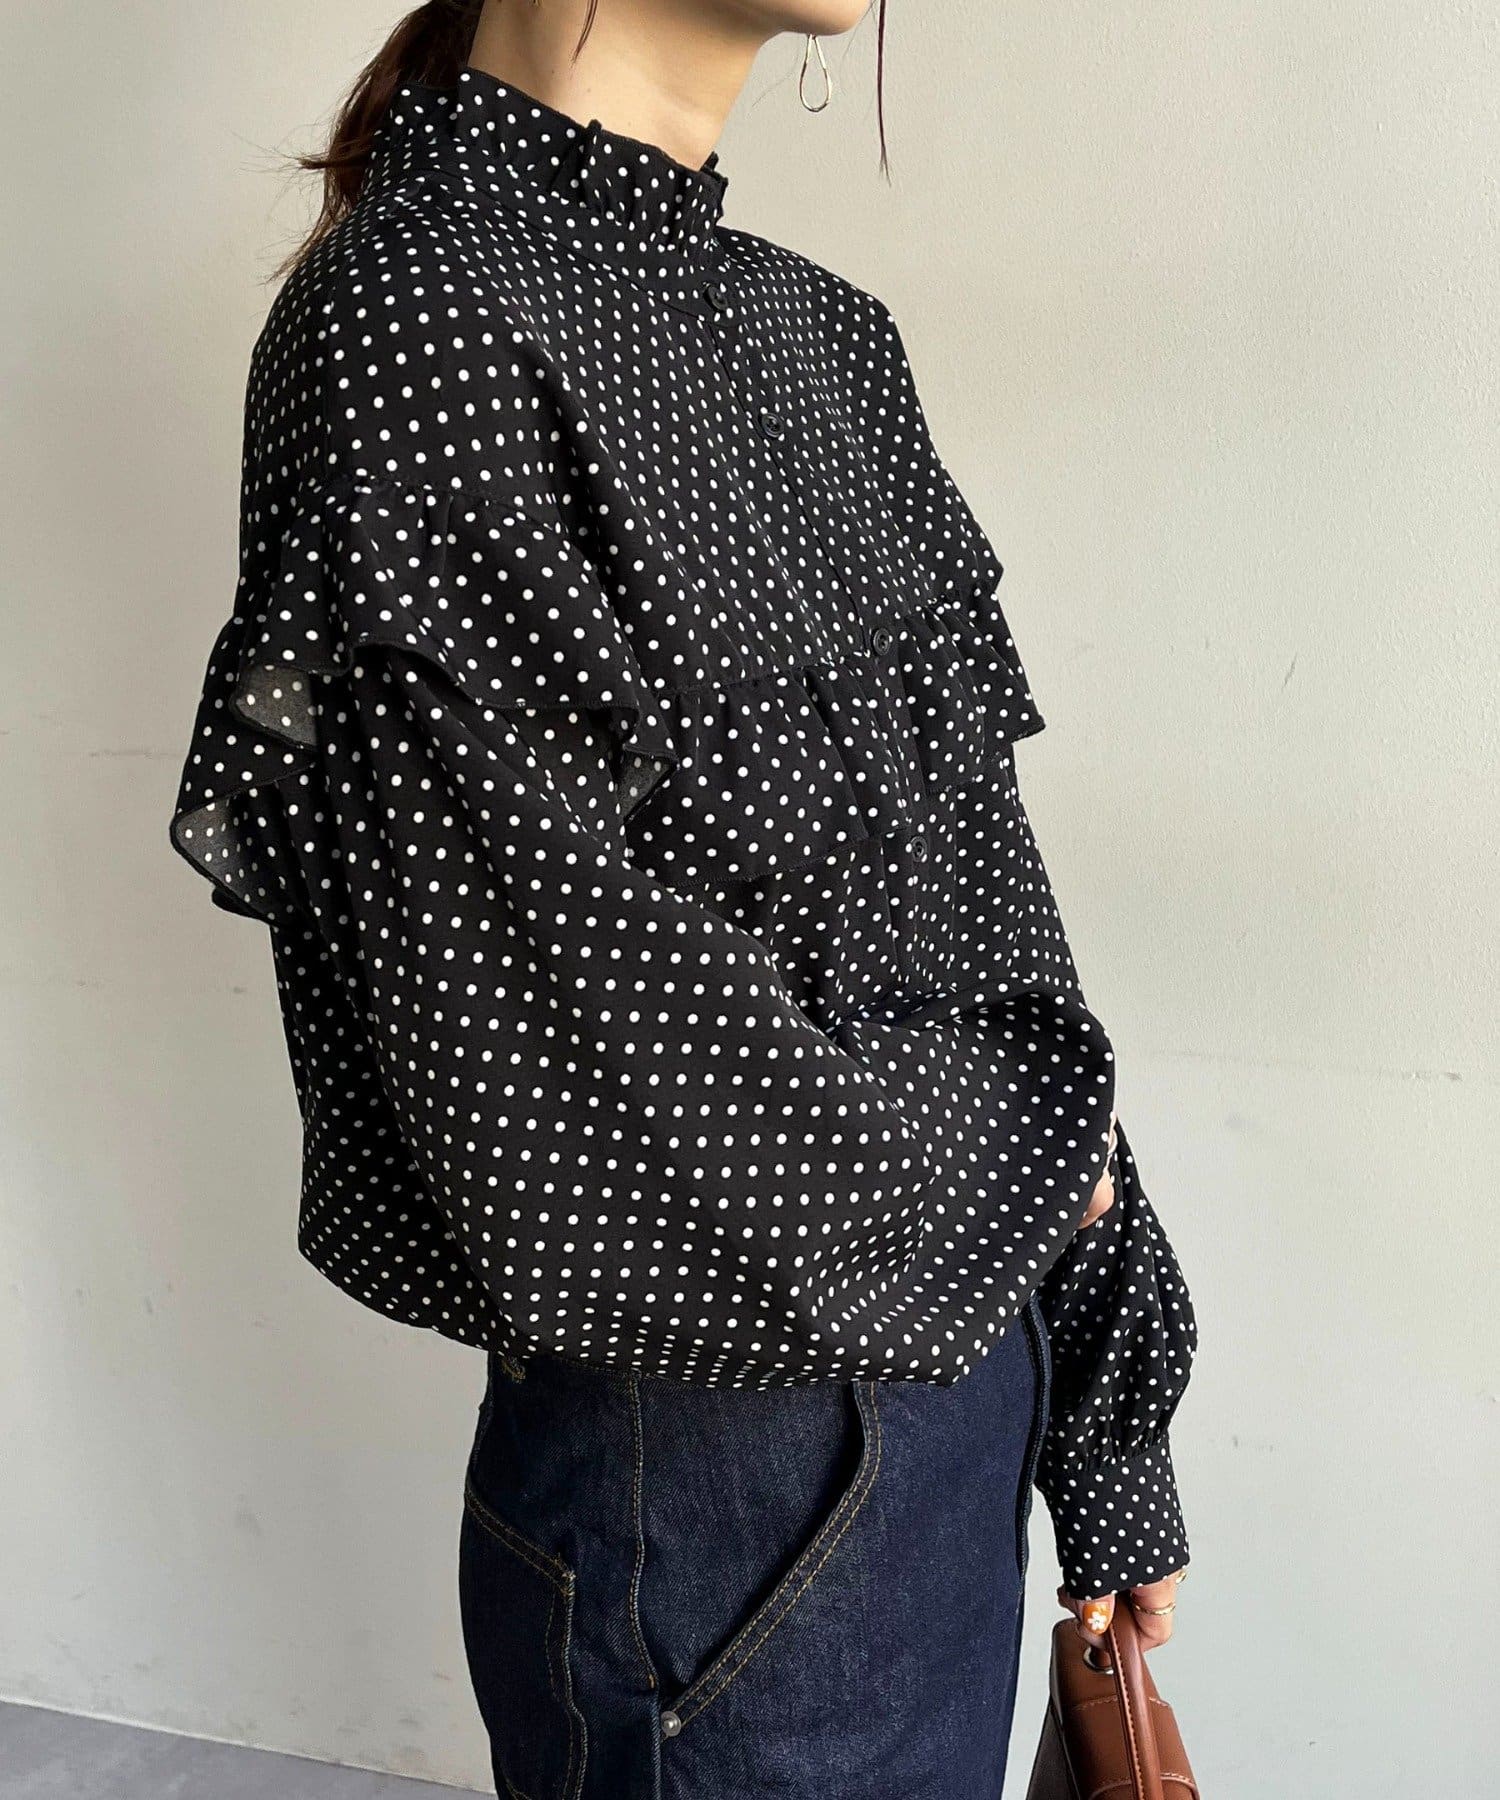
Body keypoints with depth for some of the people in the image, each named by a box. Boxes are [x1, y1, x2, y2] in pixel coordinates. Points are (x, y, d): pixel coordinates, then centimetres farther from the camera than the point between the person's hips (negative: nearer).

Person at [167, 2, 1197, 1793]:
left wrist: (1109, 1438, 8)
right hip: (713, 1489, -7)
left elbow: (980, 886, 5)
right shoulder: (409, 319, -19)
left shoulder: (823, 331, 5)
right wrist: (1027, 1147, -7)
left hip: (969, 1380, 7)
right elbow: (592, 1114, -25)